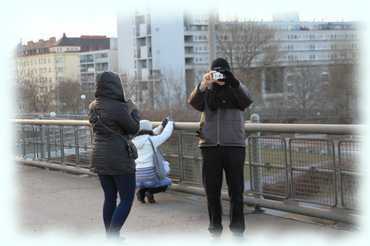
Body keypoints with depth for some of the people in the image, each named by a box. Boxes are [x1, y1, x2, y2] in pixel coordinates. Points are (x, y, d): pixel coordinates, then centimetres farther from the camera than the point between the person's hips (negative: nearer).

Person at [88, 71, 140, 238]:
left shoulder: (93, 106, 2)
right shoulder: (118, 108, -20)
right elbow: (134, 128, -8)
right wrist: (133, 110, 7)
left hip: (99, 158, 7)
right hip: (120, 159, -7)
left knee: (109, 198, 17)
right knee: (127, 199, 3)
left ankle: (110, 237, 23)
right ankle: (112, 236, -7)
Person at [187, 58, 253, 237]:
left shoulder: (236, 90, 7)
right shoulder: (206, 91, 8)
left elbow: (247, 100, -14)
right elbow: (193, 102, -12)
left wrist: (233, 82, -28)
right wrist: (203, 85, -29)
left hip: (234, 146, -1)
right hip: (210, 146, 1)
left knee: (236, 190, 1)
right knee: (212, 191, 6)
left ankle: (238, 231, 10)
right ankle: (215, 230, 17)